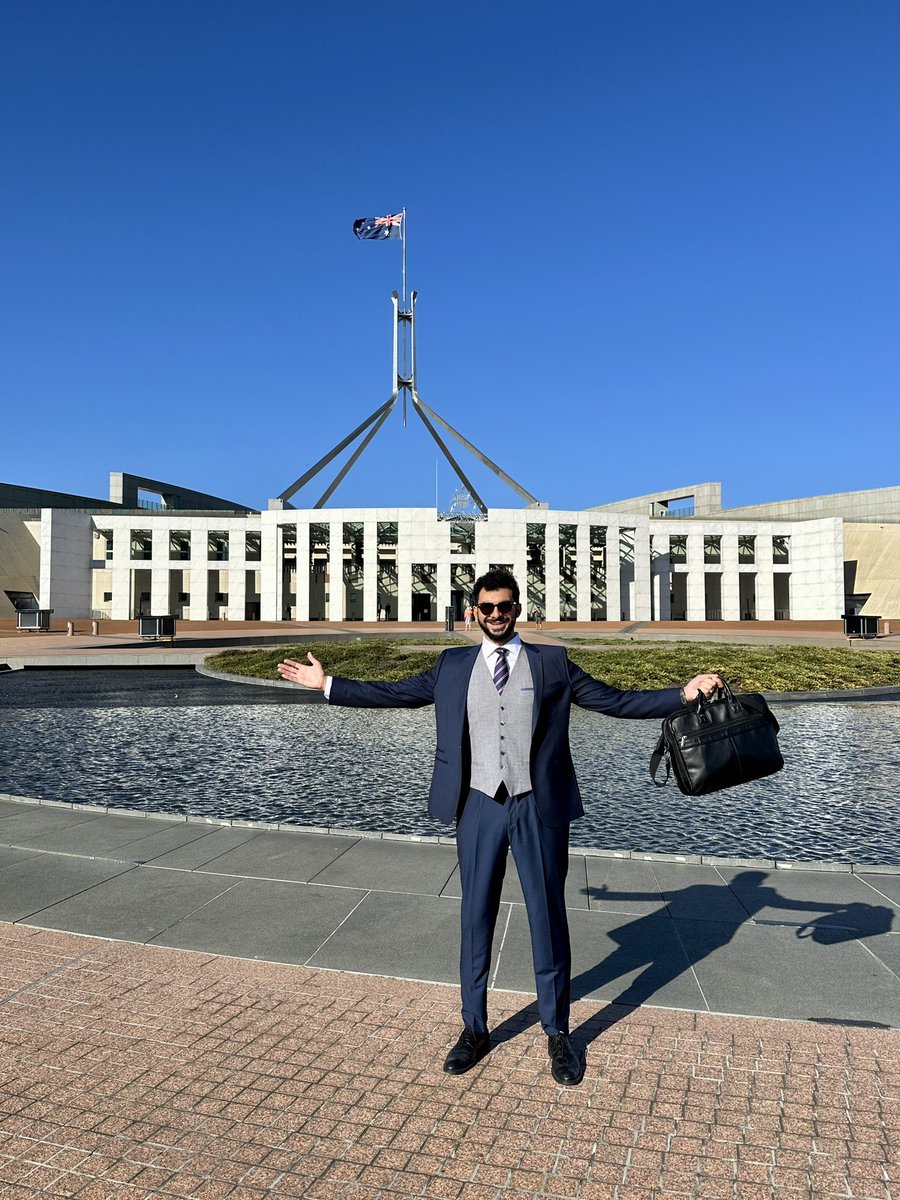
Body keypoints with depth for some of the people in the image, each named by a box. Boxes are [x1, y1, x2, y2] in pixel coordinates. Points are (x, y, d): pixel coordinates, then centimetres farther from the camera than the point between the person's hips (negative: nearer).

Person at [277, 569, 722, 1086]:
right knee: (476, 918, 11)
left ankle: (558, 1033, 29)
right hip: (480, 807, 1)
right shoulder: (453, 666, 6)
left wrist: (685, 694, -10)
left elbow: (615, 700, 0)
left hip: (539, 806, -1)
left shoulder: (552, 662, 2)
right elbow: (395, 693, 9)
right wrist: (327, 684, 9)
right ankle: (474, 1029, 30)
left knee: (549, 918, 9)